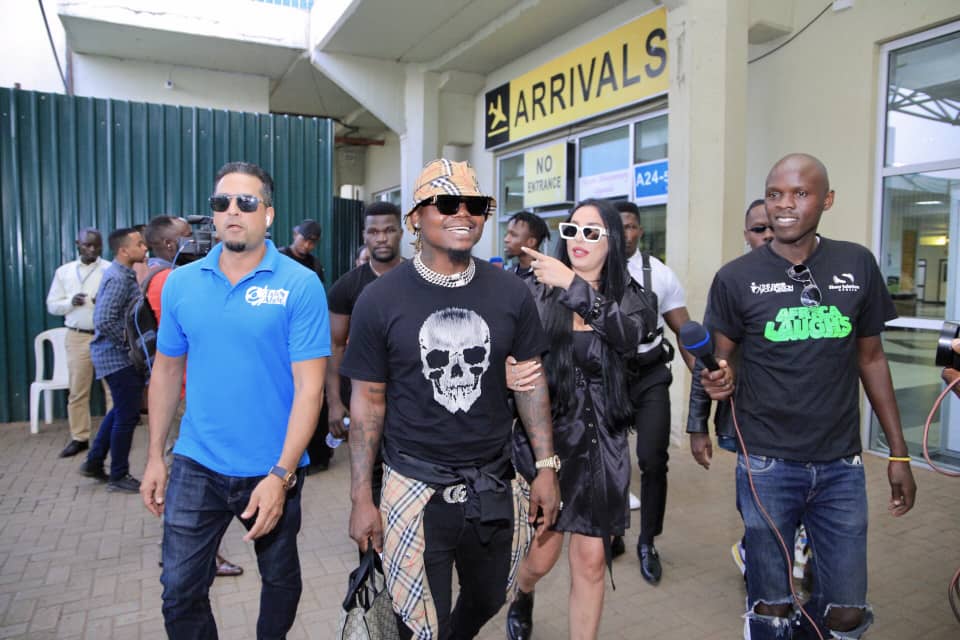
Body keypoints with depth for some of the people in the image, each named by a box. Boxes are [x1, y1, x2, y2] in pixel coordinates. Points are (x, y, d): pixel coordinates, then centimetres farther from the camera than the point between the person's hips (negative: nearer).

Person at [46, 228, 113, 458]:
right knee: (77, 390, 8)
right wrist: (70, 302, -11)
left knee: (112, 387, 2)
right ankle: (79, 438, 17)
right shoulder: (64, 271, 9)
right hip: (77, 337, 3)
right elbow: (52, 305, 9)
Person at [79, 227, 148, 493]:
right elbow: (105, 321, -28)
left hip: (117, 354, 10)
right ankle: (118, 477, 12)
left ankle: (94, 462, 31)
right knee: (127, 416, 0)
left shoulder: (123, 274, 11)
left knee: (120, 411, 21)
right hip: (118, 356, -10)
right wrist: (129, 343, -17)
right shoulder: (118, 278, -20)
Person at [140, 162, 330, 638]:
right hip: (196, 466, 3)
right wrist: (155, 455, 9)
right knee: (179, 590, 11)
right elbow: (167, 370, 9)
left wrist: (281, 474, -20)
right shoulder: (180, 283, 0)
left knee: (280, 580, 19)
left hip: (272, 470, -2)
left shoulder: (300, 286, -13)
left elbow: (309, 385, -16)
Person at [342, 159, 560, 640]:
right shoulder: (379, 300, -9)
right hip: (415, 487, -3)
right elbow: (368, 402, -4)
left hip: (493, 485, 3)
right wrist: (361, 497, -4)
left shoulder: (510, 293, -3)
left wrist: (546, 467, 1)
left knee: (487, 600, 23)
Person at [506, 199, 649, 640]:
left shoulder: (625, 294, 0)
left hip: (601, 443, 1)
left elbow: (630, 337, -22)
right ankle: (522, 597, 47)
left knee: (590, 563, 8)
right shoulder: (538, 291, -5)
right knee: (541, 556, 11)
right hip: (547, 437, -1)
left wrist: (574, 285, -27)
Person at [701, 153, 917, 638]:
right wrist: (719, 380, -24)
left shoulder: (858, 265, 2)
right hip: (767, 464, -2)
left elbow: (871, 358, 9)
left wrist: (898, 453, 8)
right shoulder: (736, 278, -6)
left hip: (841, 465, 2)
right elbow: (720, 359, 1)